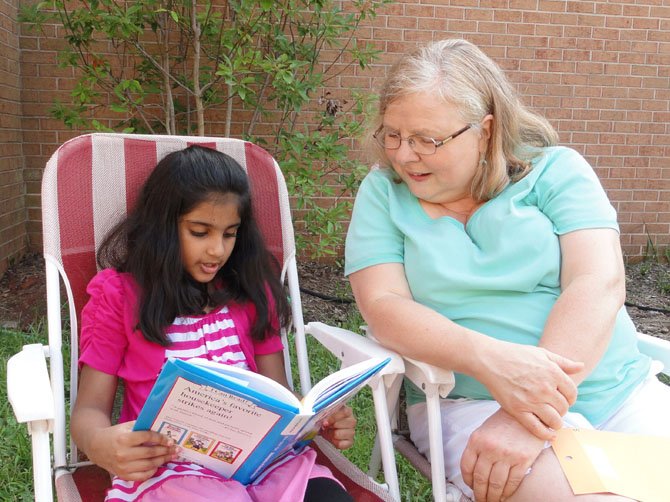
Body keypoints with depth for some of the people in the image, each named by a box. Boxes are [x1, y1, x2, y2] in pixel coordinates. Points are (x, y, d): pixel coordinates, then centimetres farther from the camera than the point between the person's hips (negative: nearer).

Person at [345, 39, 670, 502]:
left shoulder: (556, 171, 2)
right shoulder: (383, 193, 4)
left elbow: (598, 285, -10)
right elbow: (383, 306, -7)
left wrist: (529, 415, -23)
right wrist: (490, 359, -25)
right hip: (470, 403, -2)